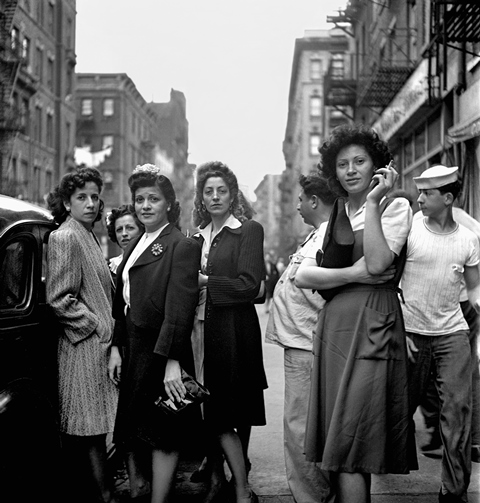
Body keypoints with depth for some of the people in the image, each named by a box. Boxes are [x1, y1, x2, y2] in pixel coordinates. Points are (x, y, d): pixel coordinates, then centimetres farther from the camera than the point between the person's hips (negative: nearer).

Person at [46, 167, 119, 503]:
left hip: (100, 343, 9)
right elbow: (60, 300, -16)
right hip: (83, 346, -9)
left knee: (86, 432, 11)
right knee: (92, 431, -4)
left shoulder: (89, 236, 17)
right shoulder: (65, 237, -11)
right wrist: (100, 327, -14)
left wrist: (108, 328, 14)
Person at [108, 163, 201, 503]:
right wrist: (117, 347, 7)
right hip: (133, 350, 8)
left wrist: (171, 360, -24)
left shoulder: (182, 246, -11)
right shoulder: (136, 245, 13)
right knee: (137, 430, 14)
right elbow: (122, 301, 14)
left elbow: (180, 307, -19)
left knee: (162, 435, 1)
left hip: (161, 353, -8)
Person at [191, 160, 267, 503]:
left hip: (234, 331, -6)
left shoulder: (249, 230, -5)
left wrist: (205, 281, -10)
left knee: (226, 413, -4)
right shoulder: (200, 236, 15)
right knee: (211, 412, 9)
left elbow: (249, 285, -13)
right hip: (204, 330, 6)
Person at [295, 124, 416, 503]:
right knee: (337, 444, 8)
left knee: (348, 443, -9)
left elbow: (378, 263, -15)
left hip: (371, 323, -6)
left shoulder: (395, 207, 3)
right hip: (333, 326, 6)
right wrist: (352, 274, -11)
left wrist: (373, 201, -11)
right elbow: (302, 277, 4)